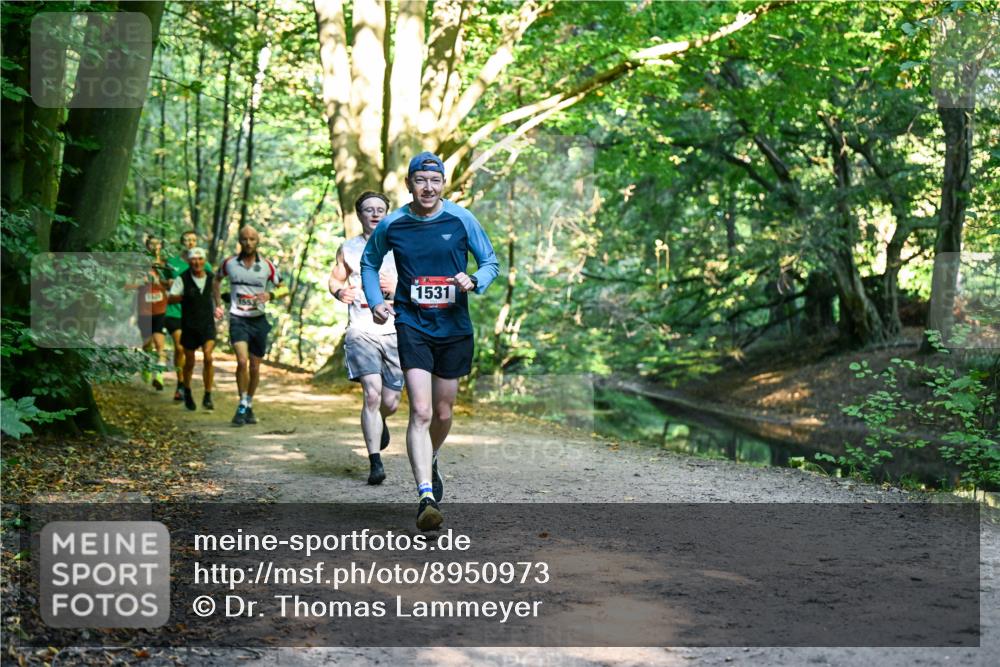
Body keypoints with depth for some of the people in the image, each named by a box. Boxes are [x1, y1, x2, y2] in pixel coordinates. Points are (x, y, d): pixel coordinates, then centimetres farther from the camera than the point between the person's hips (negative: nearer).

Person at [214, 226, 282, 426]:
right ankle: (242, 405, -5)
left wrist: (270, 295, -12)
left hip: (258, 320, 2)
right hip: (238, 319, -2)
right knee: (242, 361, -20)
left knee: (255, 367, 8)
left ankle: (249, 406, 27)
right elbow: (217, 280, 21)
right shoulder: (229, 263, 1)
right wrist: (218, 304, 12)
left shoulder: (267, 265, 0)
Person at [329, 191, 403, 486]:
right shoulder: (348, 249, 10)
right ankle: (375, 462, -14)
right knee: (372, 393, -19)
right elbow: (335, 279, 19)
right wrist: (339, 292, -4)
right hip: (361, 331, -1)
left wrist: (396, 287, -12)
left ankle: (379, 422, 43)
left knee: (390, 402, 5)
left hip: (395, 331, 1)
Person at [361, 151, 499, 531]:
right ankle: (426, 495, -19)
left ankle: (429, 464, 43)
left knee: (443, 413, 13)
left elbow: (491, 262, 6)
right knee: (421, 411, -16)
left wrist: (474, 281, -16)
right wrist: (375, 301, 3)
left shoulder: (461, 219, -3)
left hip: (454, 328, 2)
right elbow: (369, 262, 18)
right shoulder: (391, 225, -1)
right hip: (412, 326, -1)